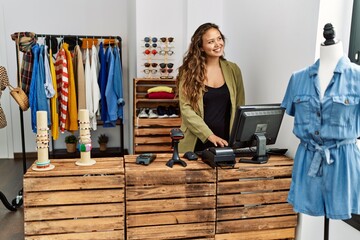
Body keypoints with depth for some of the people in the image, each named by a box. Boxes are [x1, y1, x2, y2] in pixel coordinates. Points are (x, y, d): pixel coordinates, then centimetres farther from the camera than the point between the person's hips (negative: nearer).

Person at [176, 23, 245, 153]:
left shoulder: (233, 70, 4)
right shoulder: (189, 72, -5)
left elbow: (240, 107, 7)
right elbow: (186, 108, -10)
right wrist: (210, 135, -17)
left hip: (225, 143, 2)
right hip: (196, 143, -2)